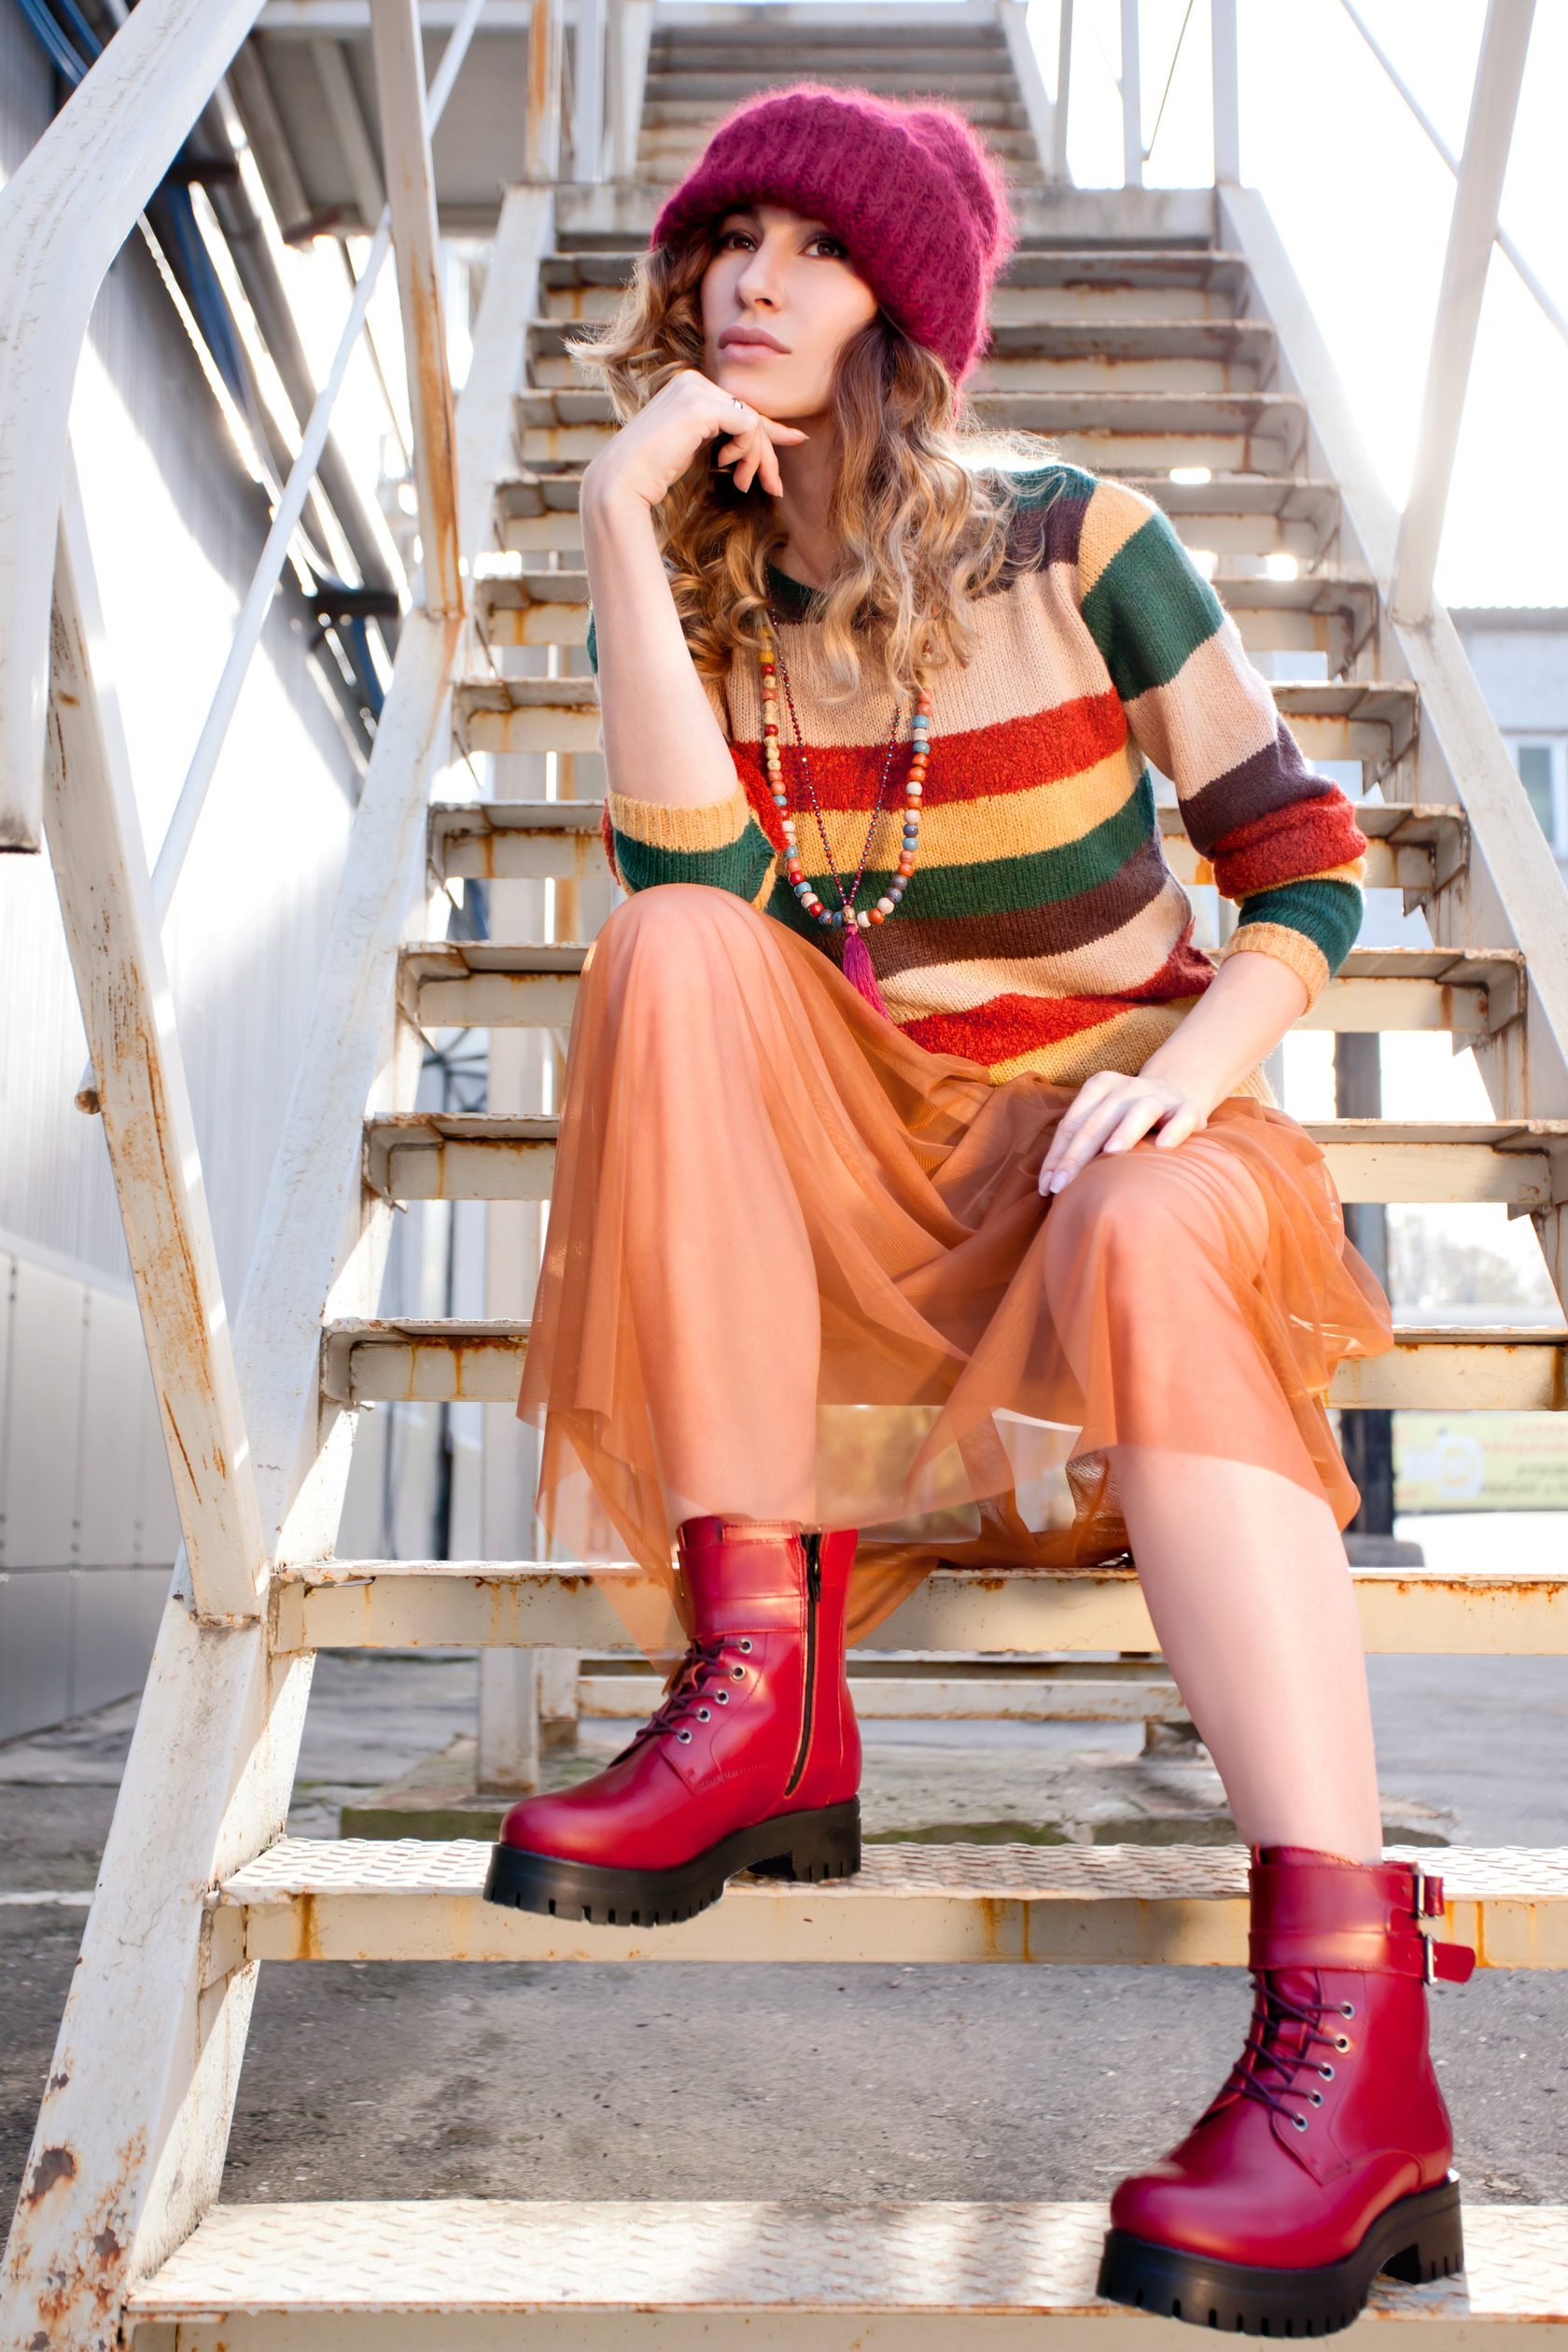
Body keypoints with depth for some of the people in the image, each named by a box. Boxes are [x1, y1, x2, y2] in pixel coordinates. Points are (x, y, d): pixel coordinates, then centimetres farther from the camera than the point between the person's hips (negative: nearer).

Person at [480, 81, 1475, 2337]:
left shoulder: (1071, 537, -5)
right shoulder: (692, 580, 3)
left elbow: (1306, 863, -4)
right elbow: (698, 869, -18)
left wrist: (1192, 1064, -22)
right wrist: (626, 518, -17)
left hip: (1105, 1108, -2)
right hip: (848, 1145, 3)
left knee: (1156, 1237, -36)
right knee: (673, 952, -25)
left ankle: (1352, 2024, -41)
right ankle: (765, 1694, -31)